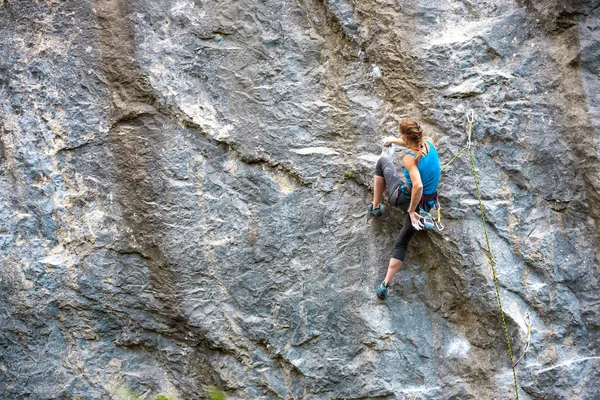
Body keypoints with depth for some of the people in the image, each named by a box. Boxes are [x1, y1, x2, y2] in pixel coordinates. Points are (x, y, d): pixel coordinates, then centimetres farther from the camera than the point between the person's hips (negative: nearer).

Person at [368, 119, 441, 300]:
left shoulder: (410, 159, -25)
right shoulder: (429, 142, -8)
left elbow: (418, 186, -37)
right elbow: (414, 144, 16)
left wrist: (411, 210, -25)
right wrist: (393, 141, 28)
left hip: (403, 197, -5)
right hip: (426, 204, 6)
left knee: (383, 161, 17)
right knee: (402, 243, 22)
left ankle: (375, 206, 26)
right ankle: (385, 285, 15)